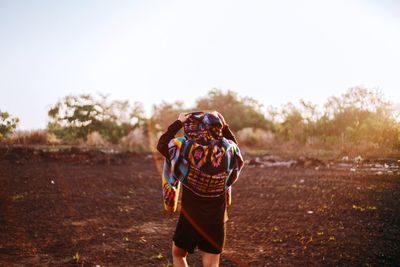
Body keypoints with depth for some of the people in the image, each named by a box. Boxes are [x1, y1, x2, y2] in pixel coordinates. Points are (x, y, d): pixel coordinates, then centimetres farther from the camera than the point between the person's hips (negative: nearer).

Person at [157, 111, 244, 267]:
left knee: (178, 254, 23)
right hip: (216, 218, 2)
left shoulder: (186, 149, -21)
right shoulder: (228, 149, -12)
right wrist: (224, 125, 9)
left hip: (190, 216, -2)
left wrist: (178, 122, 3)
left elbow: (161, 145, -2)